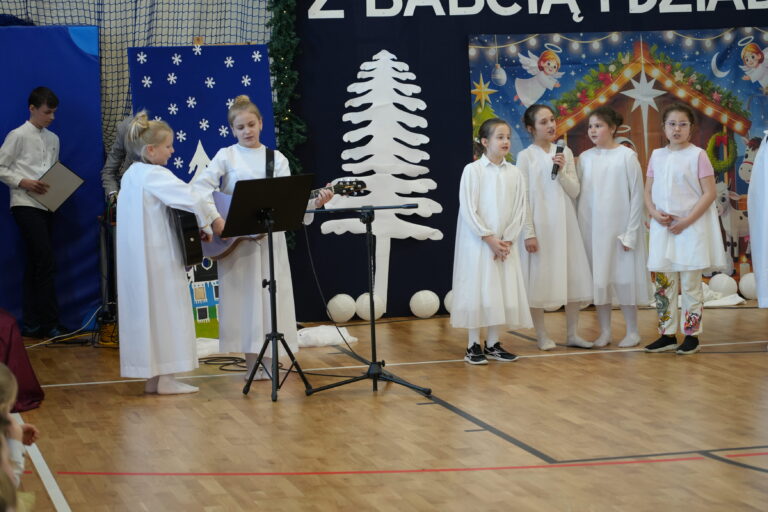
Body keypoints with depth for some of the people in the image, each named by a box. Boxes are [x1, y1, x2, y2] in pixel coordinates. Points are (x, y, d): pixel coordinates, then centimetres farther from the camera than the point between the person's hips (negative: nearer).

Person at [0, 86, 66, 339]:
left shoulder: (53, 139, 15)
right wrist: (23, 182, -16)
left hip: (45, 206, 7)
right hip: (25, 205, -7)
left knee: (35, 264, 8)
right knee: (46, 263, -13)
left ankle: (32, 323, 11)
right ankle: (50, 323, -11)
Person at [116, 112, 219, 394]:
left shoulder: (130, 175, 11)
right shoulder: (156, 175, -15)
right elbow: (192, 199, -25)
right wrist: (204, 224, -8)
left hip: (134, 258, 8)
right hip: (158, 257, -8)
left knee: (145, 312, 12)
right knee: (166, 311, -1)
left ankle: (152, 377, 17)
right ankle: (165, 378, 2)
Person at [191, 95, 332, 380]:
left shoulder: (277, 159, 8)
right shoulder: (226, 156, 1)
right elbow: (199, 186, -10)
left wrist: (314, 202, -16)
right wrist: (214, 218, -23)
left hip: (270, 238, 2)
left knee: (270, 297, 2)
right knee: (244, 297, -1)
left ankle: (265, 362, 9)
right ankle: (253, 361, 6)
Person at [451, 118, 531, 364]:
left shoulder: (514, 173, 5)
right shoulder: (472, 170, -7)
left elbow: (519, 209, 4)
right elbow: (468, 210, -10)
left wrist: (507, 240, -6)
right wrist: (489, 238, -13)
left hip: (505, 244, 4)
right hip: (478, 242, -4)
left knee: (502, 292, 5)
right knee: (477, 290, -2)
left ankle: (492, 344, 15)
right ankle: (473, 346, 6)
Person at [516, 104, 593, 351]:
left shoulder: (565, 153, 7)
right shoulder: (526, 156, -4)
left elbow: (574, 191, 4)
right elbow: (523, 197, -7)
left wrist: (562, 171, -13)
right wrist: (528, 233, -11)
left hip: (565, 224, 4)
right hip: (539, 225, -4)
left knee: (573, 277, 5)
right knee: (539, 279, 1)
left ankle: (572, 333, 15)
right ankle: (541, 335, 11)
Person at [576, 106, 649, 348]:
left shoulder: (627, 156, -6)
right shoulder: (585, 158, 5)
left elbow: (637, 195, -6)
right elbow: (578, 194, 7)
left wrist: (631, 232, -9)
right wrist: (578, 228, 1)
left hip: (619, 227, -4)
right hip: (591, 228, 4)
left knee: (623, 277, 1)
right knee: (598, 278, 7)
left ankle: (632, 331, 11)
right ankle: (604, 331, 15)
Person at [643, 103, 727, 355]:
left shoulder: (697, 155, -5)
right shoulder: (657, 156, 9)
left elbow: (710, 193, -8)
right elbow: (648, 192, 13)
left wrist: (686, 221, -15)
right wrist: (655, 213, -8)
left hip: (691, 228, -5)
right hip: (663, 228, 5)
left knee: (690, 284, -1)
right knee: (663, 283, 6)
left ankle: (691, 335, 5)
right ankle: (667, 335, 13)